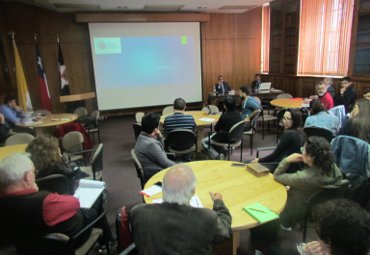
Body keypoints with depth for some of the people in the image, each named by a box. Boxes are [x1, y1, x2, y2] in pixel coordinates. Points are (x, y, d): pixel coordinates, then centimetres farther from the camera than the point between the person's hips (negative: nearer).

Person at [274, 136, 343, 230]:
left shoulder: (304, 178, -41)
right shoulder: (333, 167, -23)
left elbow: (277, 175, -25)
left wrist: (287, 160, -24)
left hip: (303, 213, -6)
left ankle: (285, 223, 39)